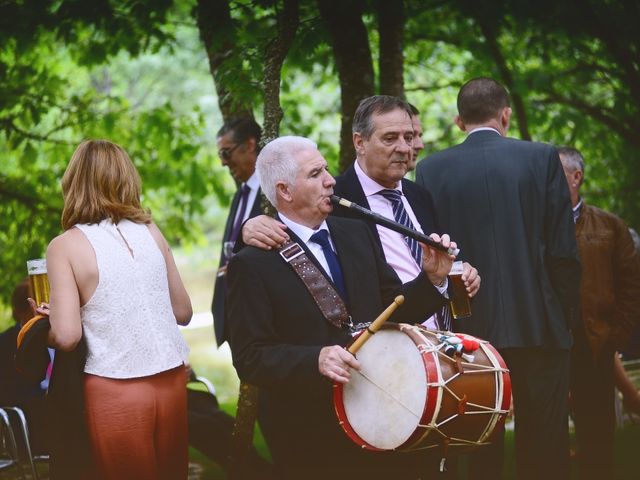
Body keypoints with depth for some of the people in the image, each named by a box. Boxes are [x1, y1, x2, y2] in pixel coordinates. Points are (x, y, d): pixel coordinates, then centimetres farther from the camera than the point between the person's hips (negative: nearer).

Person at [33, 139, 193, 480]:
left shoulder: (65, 245, -7)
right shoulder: (149, 230, 5)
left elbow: (66, 336, -13)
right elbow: (183, 311, 12)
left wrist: (47, 326, 8)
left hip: (114, 390, -4)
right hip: (172, 380, 4)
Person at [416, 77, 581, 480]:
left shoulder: (431, 169, 1)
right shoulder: (543, 158, -1)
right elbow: (564, 250, -4)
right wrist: (568, 318, 6)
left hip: (466, 329, 1)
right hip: (539, 325, -1)